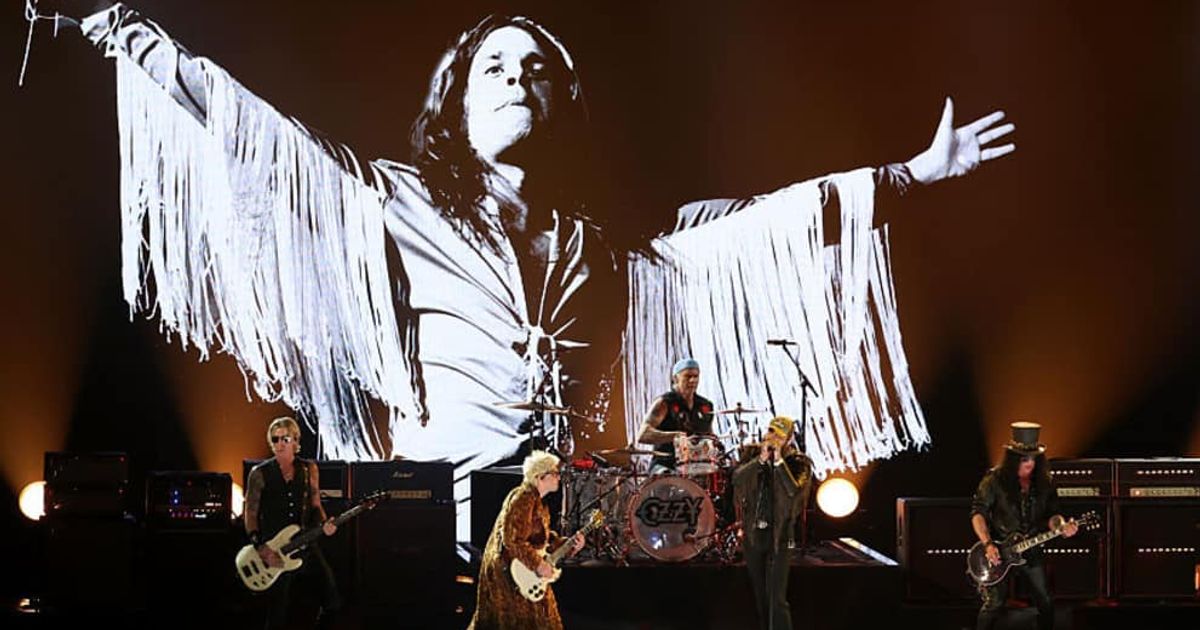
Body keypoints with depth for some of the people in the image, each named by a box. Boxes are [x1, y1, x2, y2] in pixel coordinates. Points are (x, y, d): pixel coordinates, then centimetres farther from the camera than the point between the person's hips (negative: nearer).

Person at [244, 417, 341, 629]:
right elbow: (251, 514, -3)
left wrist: (324, 523, -9)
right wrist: (261, 548, -14)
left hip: (305, 546, 3)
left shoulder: (308, 469, 5)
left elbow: (315, 506, 12)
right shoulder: (260, 474, -4)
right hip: (273, 550, -3)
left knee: (332, 602, -2)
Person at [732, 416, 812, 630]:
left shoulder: (800, 463, -3)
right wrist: (761, 460, -15)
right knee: (760, 596, 15)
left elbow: (794, 491, -21)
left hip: (779, 537, -5)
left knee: (777, 600, -12)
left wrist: (779, 461, -18)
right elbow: (737, 478, -7)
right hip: (753, 535, 5)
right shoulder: (758, 460, 8)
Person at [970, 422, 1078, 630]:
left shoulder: (1044, 483, 1)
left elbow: (1050, 515, 6)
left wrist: (1062, 526, -18)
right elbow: (978, 513, -10)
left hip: (1031, 551, 4)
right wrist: (988, 544, -21)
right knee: (994, 603, -7)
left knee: (1045, 603, 8)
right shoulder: (995, 480, -11)